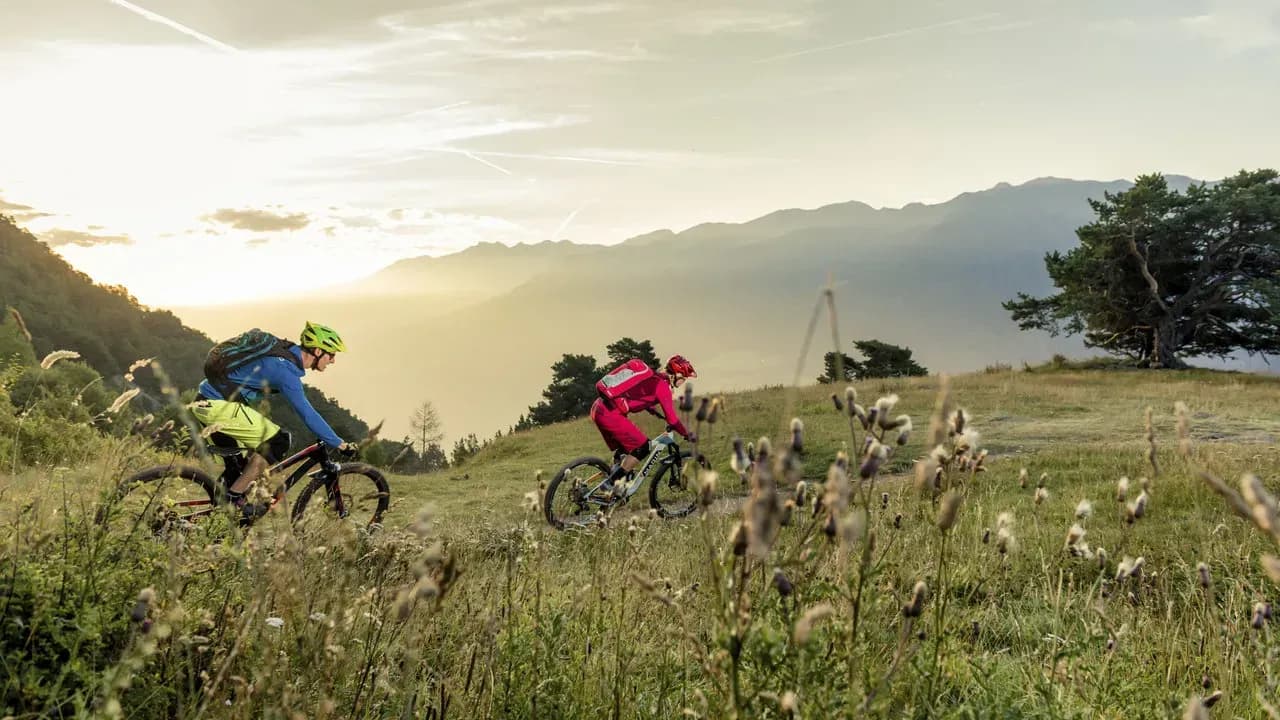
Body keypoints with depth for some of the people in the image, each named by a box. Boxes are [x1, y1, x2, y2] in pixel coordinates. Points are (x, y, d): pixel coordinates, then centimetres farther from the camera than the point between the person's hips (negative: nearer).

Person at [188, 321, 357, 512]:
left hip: (206, 403, 10)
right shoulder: (285, 369, -20)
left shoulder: (287, 352, 9)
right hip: (219, 406, -10)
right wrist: (340, 444, -16)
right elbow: (307, 414, -21)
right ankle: (234, 498, -8)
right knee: (278, 440, -11)